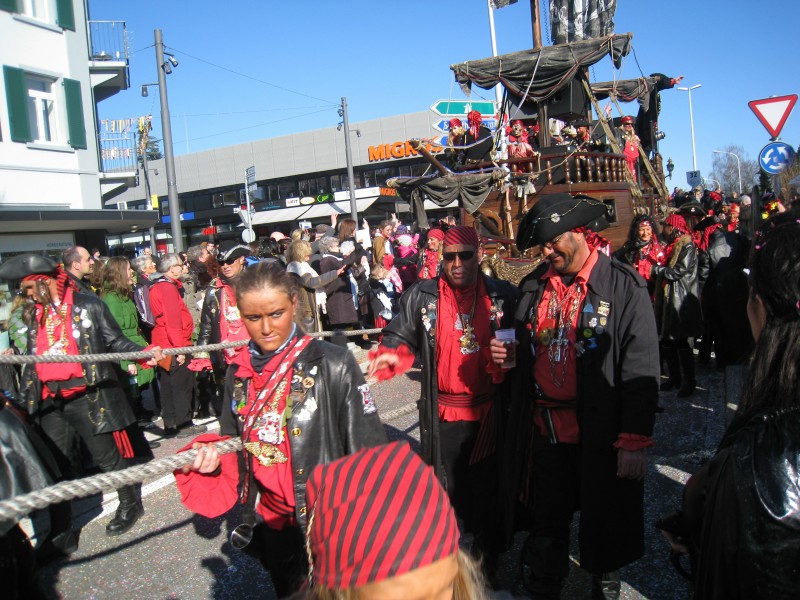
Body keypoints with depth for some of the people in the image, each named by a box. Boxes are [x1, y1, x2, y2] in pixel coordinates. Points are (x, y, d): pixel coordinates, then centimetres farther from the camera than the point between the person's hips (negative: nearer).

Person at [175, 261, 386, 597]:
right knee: (287, 592, 24)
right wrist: (210, 453, -7)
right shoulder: (239, 373, 0)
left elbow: (368, 452, -14)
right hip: (271, 523, 5)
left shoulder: (333, 365, -17)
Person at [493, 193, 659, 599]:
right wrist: (505, 353, -2)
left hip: (600, 435, -4)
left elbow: (641, 368, -13)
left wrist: (634, 442, -15)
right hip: (544, 429, 4)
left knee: (604, 524, 15)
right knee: (545, 523, 17)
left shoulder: (623, 285, -11)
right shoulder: (533, 285, 6)